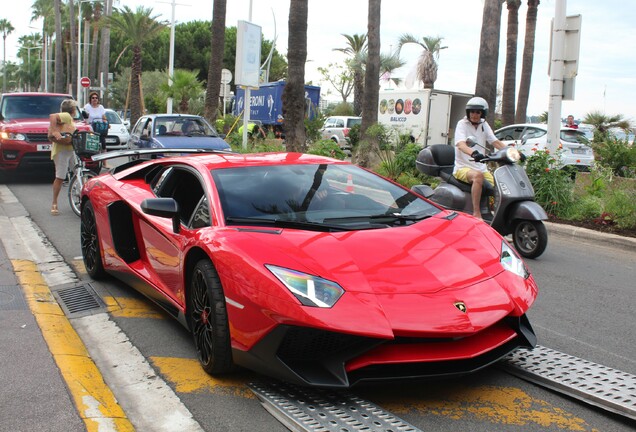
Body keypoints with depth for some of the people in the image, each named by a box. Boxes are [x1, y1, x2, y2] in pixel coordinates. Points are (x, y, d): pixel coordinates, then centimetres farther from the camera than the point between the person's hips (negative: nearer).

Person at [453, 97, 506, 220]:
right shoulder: (462, 124, -5)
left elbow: (496, 142, 9)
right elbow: (461, 145, -23)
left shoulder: (484, 125, 14)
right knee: (478, 176, -37)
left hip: (481, 167, 6)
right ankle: (476, 213, -36)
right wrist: (473, 153, -43)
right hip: (463, 167, -6)